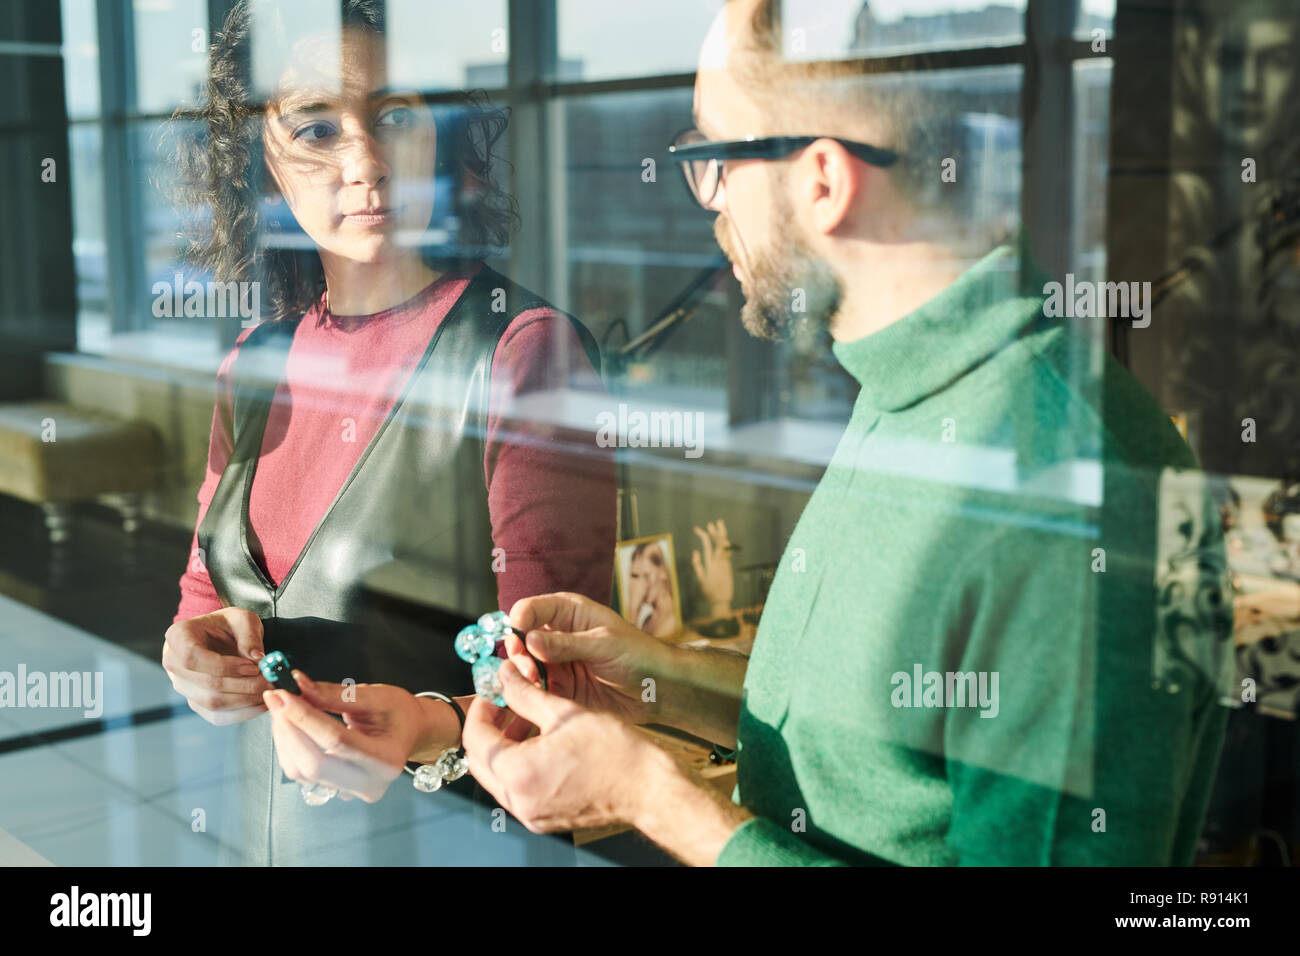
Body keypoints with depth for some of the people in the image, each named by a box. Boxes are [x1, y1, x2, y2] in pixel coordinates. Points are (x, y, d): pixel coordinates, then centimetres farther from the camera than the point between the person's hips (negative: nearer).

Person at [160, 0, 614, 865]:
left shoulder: (528, 348, -16)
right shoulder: (258, 365, 2)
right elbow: (206, 588, 13)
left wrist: (441, 730, -37)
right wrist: (196, 648, -9)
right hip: (265, 824, 6)